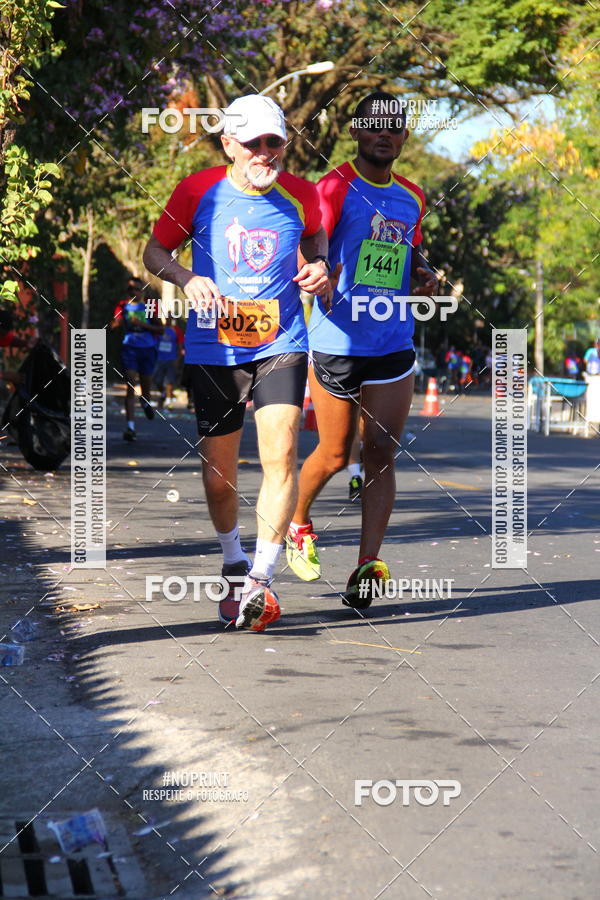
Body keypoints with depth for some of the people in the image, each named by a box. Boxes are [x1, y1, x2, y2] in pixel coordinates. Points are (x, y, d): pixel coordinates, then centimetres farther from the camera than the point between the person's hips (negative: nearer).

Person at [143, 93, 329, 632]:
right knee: (218, 472, 7)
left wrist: (319, 268, 0)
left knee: (280, 457, -18)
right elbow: (155, 251, 5)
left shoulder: (301, 196, 0)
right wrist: (186, 278, -15)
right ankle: (233, 566, 33)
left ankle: (261, 579, -13)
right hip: (212, 350, 0)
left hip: (280, 345, 0)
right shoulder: (198, 192, -4)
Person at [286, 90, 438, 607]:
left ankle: (368, 564, -6)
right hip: (336, 343, -5)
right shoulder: (336, 187, -7)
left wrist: (425, 275, 6)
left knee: (381, 453, -4)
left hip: (394, 346, 5)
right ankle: (298, 524, 33)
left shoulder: (412, 198, 13)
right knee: (335, 456, 5)